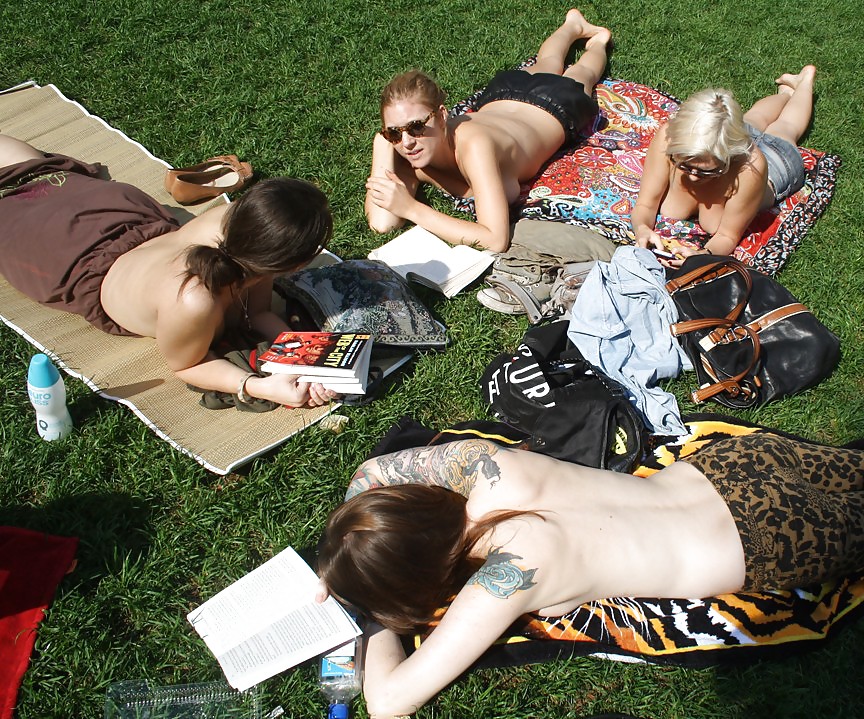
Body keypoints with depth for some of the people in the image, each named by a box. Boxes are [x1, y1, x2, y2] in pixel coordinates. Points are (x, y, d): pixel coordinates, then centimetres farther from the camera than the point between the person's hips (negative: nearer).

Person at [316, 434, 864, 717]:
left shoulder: (509, 571, -36)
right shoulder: (484, 463, -21)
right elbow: (373, 470, -2)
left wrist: (379, 618, -17)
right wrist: (338, 568, -9)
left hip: (772, 544, -5)